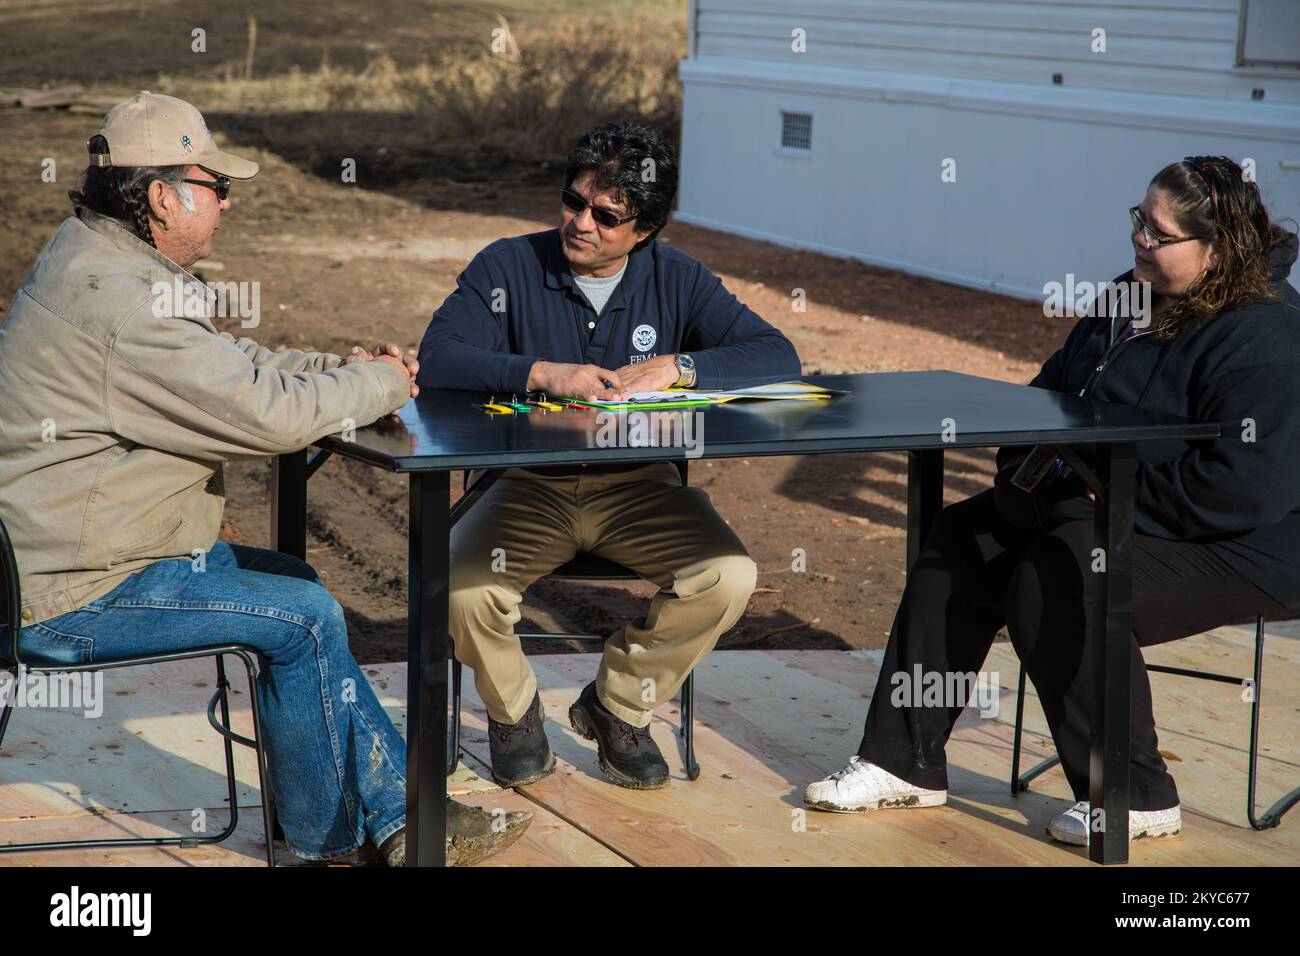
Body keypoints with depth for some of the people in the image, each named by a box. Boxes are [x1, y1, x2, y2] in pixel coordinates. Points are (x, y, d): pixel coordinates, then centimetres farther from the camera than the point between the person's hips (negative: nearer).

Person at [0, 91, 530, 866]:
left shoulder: (100, 260, 11)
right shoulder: (118, 295, -25)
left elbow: (230, 367, 19)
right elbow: (267, 412, -27)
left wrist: (344, 368, 4)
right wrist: (381, 384, -9)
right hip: (76, 597, -11)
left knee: (292, 582, 14)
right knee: (302, 617, -9)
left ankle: (395, 814, 15)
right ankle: (334, 836, 11)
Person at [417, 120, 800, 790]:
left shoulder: (676, 280, 2)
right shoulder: (508, 267, -3)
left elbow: (777, 356, -6)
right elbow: (437, 359, -16)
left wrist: (675, 368, -21)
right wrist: (543, 374, -29)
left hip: (638, 486, 2)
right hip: (530, 485, -1)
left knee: (729, 578, -25)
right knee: (461, 589, -29)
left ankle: (617, 705, 4)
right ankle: (513, 710, 7)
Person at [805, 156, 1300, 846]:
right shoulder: (1133, 297, 8)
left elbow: (1242, 490, -30)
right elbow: (1055, 387, 23)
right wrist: (1025, 456, 3)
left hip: (1236, 551, -10)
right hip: (1107, 508, 10)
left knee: (1053, 583, -29)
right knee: (960, 544, 1)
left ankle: (1137, 799, -13)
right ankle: (905, 763, 5)